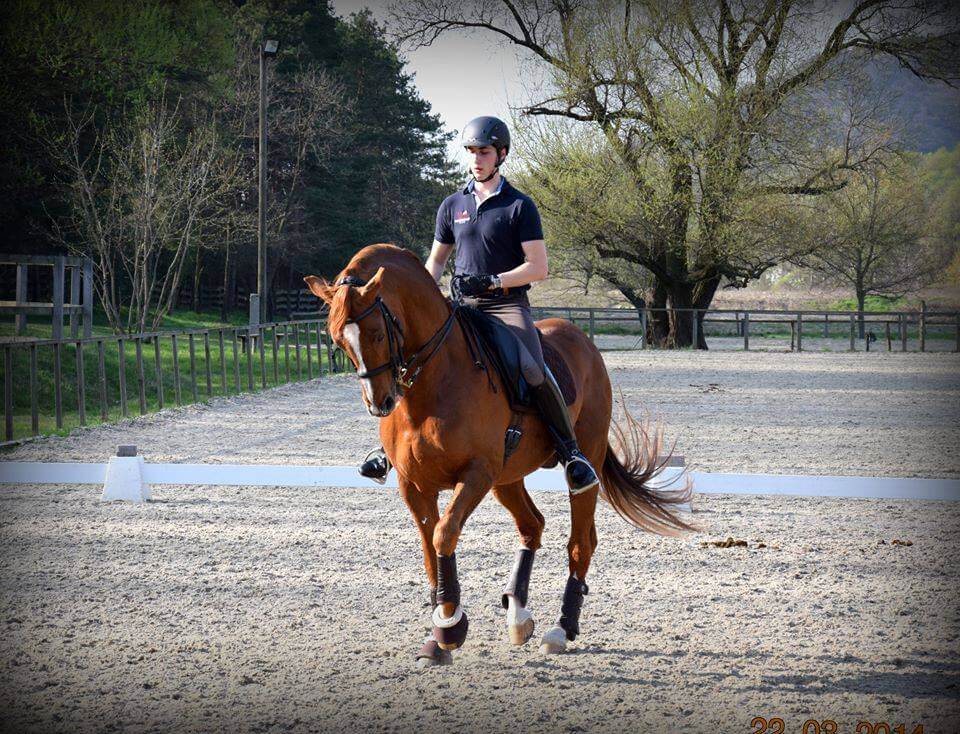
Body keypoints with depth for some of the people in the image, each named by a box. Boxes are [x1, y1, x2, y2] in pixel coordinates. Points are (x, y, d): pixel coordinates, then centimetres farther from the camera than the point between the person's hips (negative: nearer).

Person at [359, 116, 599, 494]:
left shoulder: (520, 206, -1)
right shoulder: (453, 205, 12)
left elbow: (538, 267, -6)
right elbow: (436, 260, 22)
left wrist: (492, 281, -18)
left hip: (507, 305, -4)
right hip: (462, 307, 4)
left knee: (533, 370, -28)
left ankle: (570, 452, -18)